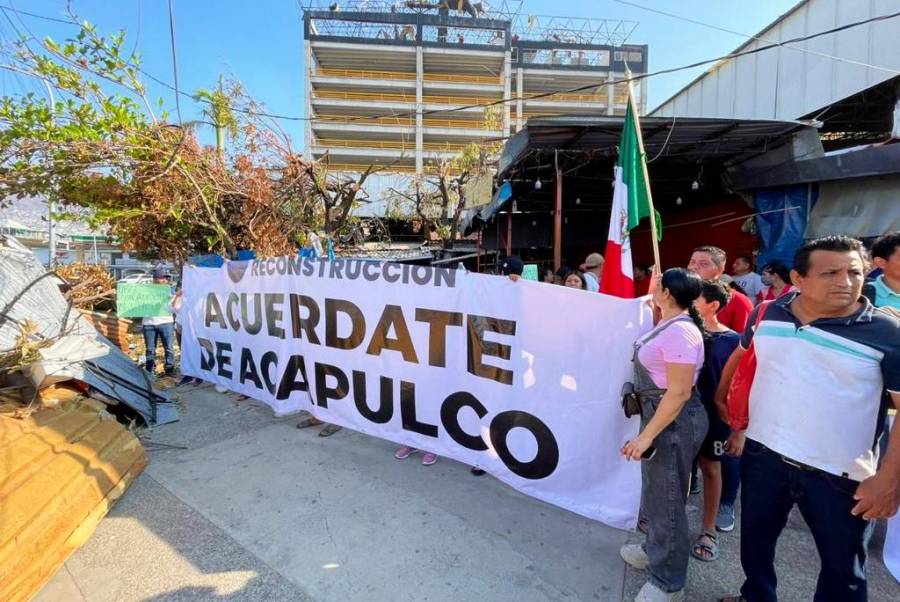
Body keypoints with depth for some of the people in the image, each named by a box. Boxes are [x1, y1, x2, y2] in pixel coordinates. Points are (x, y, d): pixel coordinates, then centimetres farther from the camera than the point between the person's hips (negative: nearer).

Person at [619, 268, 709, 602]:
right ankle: (655, 549, 46)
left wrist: (646, 436, -25)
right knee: (656, 492, 25)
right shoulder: (669, 324, 6)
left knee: (666, 499, 5)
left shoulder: (679, 331, -26)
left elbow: (679, 392, -28)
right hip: (661, 415, 10)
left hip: (674, 422, -10)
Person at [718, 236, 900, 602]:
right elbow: (739, 359, 12)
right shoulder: (766, 314, -3)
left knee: (843, 568, 17)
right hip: (762, 454, 3)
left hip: (840, 474, -3)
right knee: (755, 537, 23)